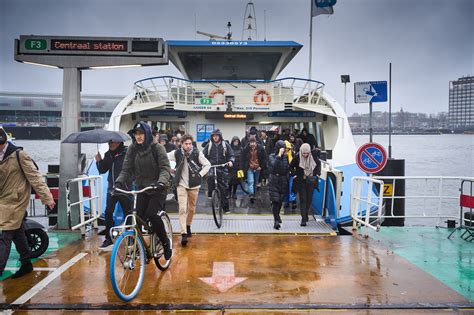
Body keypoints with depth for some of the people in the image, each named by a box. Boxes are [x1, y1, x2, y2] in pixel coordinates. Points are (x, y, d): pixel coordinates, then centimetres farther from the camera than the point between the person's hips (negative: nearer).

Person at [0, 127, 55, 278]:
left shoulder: (18, 155, -13)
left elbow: (34, 177, -16)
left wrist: (46, 197, -19)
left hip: (14, 202, -7)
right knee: (17, 233, 15)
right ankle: (26, 264, 27)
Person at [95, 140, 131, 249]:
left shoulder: (126, 152, -10)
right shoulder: (108, 154, 9)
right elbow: (102, 170, 11)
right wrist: (99, 161, -4)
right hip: (111, 188, 5)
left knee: (128, 213, 4)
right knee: (108, 212, 2)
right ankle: (108, 238, 13)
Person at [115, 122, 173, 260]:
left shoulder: (157, 148, -11)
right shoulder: (132, 149, -1)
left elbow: (165, 168, -17)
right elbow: (126, 169, -3)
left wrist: (161, 182, -36)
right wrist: (119, 181, -22)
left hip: (158, 188, -4)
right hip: (142, 188, 4)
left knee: (152, 215, -18)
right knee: (139, 216, -7)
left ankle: (165, 242, 5)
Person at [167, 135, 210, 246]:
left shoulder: (197, 153, -9)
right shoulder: (176, 153, -7)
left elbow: (207, 165, -2)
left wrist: (200, 174, -10)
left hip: (194, 184, 1)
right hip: (181, 184, -1)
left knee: (192, 208, 14)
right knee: (182, 209, -11)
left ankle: (188, 226, 38)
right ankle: (184, 234, -12)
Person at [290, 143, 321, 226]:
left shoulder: (313, 155, -8)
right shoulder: (297, 157, -13)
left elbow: (318, 164, 10)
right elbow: (291, 166, 1)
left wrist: (317, 174, -1)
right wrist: (294, 175, -9)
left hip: (311, 181, 2)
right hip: (301, 181, -2)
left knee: (309, 199, 9)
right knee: (303, 199, -7)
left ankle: (306, 214, 30)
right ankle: (303, 219, -6)